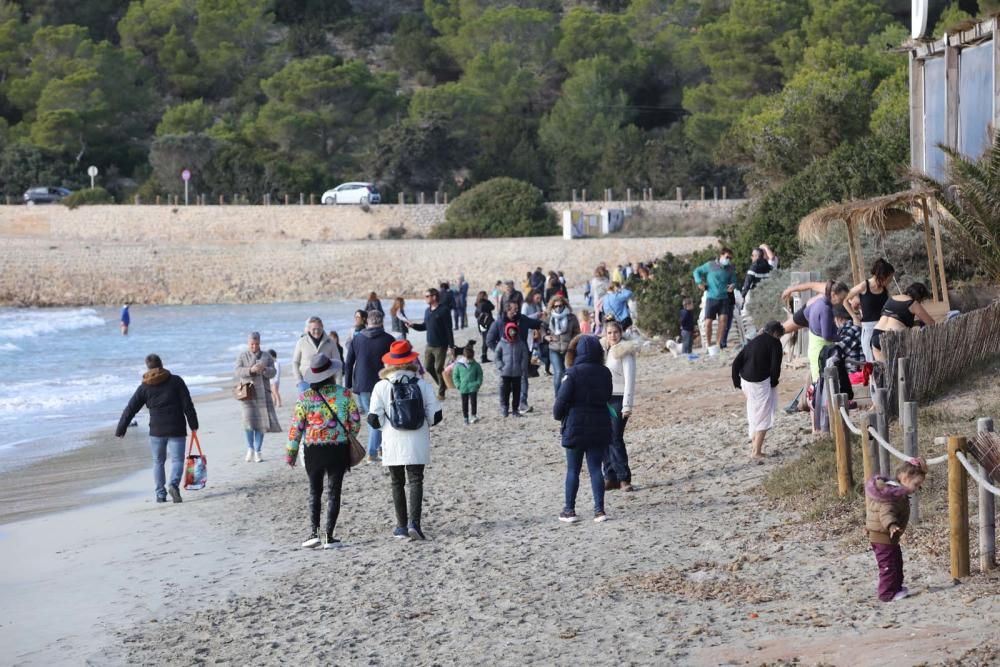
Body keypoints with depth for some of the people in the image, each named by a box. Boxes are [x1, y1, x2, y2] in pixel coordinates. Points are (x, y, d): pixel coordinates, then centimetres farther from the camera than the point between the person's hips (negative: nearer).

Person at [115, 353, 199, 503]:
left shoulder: (144, 387, 4)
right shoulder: (176, 381, 1)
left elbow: (130, 409, 6)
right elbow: (187, 405, -2)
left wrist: (120, 429, 14)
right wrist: (193, 424, 7)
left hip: (156, 430, 1)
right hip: (176, 429, -1)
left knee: (158, 462, 14)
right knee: (177, 460, 1)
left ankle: (160, 494, 9)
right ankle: (174, 484, -26)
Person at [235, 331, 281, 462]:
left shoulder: (267, 357, 12)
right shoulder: (242, 357, 8)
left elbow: (272, 372, 1)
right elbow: (237, 372, -5)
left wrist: (264, 369, -20)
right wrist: (250, 370, -22)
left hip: (263, 394, 2)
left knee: (262, 423, -3)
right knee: (249, 420, -15)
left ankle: (257, 452, 6)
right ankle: (250, 448, 4)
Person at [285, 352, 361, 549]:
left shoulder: (305, 397, -7)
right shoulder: (345, 394, -5)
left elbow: (296, 427, -4)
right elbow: (355, 423, -2)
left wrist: (291, 452, 5)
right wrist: (348, 437, 17)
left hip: (313, 450, 0)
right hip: (339, 449, 0)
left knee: (314, 492, 13)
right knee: (333, 492, 7)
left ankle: (314, 532, 0)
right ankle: (329, 536, 4)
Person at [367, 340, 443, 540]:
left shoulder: (381, 387, -6)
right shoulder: (422, 385, -2)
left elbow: (374, 420, -7)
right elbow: (435, 416, -2)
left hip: (393, 445, 0)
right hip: (417, 445, 0)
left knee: (397, 483, 12)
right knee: (416, 481, 1)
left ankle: (402, 526, 14)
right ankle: (414, 522, -17)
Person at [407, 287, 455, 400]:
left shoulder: (443, 311, -14)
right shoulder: (427, 311, 9)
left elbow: (449, 330, -14)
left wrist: (451, 346, -16)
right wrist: (413, 325, -1)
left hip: (440, 346, -7)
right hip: (429, 345, 7)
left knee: (439, 369, -1)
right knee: (428, 367, 9)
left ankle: (441, 393, 12)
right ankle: (442, 385, 29)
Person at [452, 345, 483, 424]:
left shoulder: (476, 365, -4)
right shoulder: (459, 365, -6)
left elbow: (480, 375, 7)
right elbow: (455, 376, 3)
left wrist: (478, 383, -4)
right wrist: (458, 385, -5)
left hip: (473, 388, -1)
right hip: (463, 388, 1)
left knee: (473, 402, -6)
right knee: (465, 403, 9)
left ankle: (473, 416, 0)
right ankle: (465, 418, 18)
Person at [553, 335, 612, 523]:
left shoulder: (573, 373, -14)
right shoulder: (605, 373, 1)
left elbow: (562, 400, -13)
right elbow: (607, 397, 11)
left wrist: (558, 415, 4)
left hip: (576, 427, -4)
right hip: (600, 427, 4)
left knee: (573, 470, 6)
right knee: (596, 468, 8)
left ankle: (569, 510, 9)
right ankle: (599, 509, 4)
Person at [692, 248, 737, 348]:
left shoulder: (729, 269, 7)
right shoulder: (710, 265, 0)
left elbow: (734, 281, 13)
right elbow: (697, 271, 10)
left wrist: (733, 285, -11)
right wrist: (699, 282, -5)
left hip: (724, 298, 1)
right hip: (711, 298, -1)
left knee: (723, 318, -16)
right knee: (708, 322, -4)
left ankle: (719, 344, -8)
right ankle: (708, 345, 13)